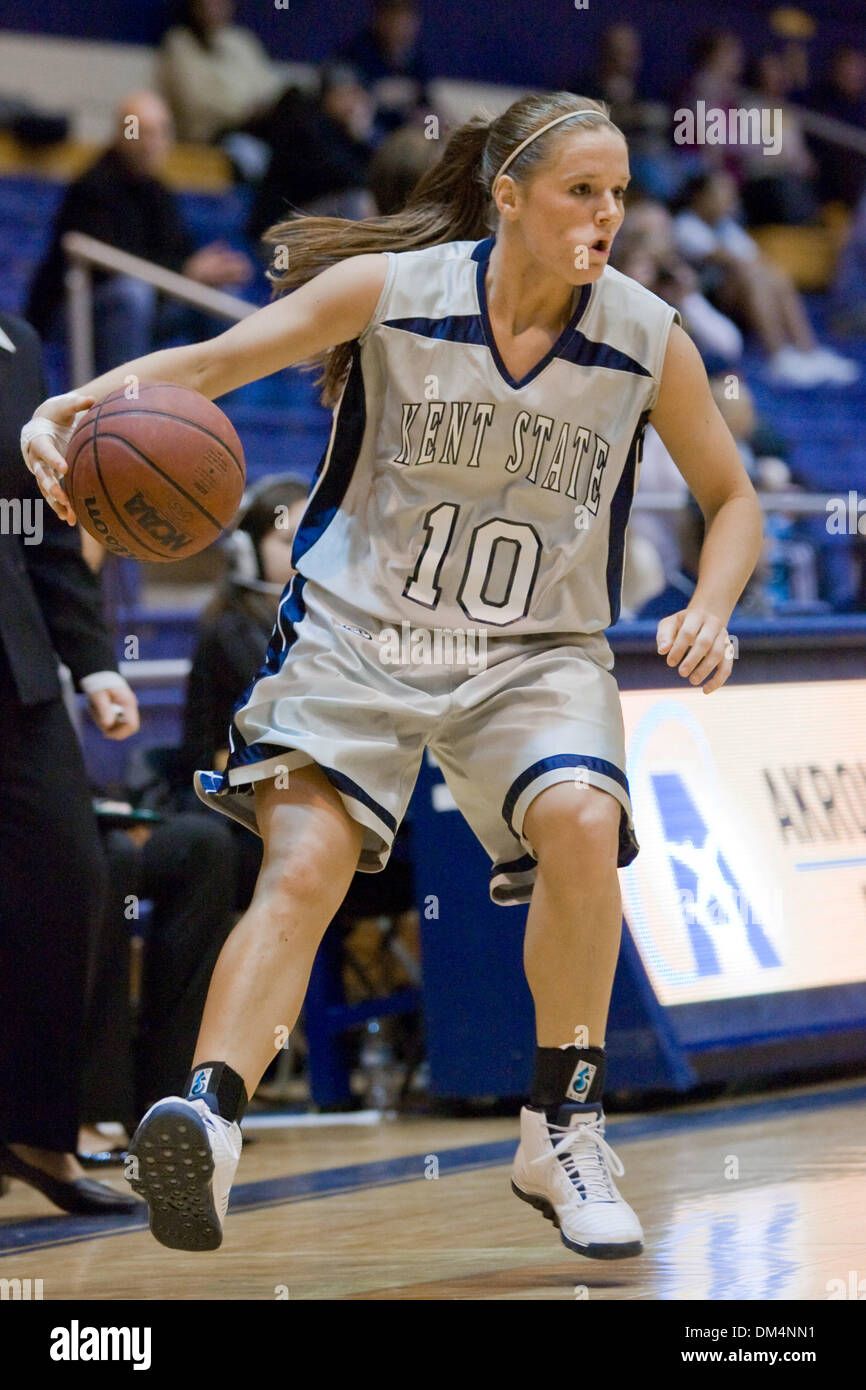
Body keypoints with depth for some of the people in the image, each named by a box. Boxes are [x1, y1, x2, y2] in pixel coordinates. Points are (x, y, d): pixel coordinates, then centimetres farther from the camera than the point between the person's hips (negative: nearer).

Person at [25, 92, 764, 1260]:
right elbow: (209, 362, -12)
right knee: (304, 864, -21)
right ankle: (207, 1125, -33)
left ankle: (563, 1132, -12)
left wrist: (708, 613, -10)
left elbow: (732, 498, 9)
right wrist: (76, 407, -31)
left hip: (536, 653, 1)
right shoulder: (390, 290, -9)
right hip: (359, 632, -1)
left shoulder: (649, 340, -5)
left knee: (583, 822, -27)